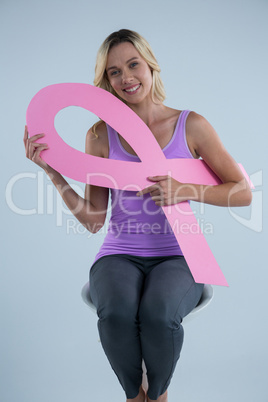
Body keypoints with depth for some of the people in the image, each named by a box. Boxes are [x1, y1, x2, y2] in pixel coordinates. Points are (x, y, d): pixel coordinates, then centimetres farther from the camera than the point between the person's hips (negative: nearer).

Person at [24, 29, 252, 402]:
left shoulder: (191, 126, 1)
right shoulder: (101, 135, 4)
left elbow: (243, 192, 2)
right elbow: (93, 219, 2)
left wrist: (188, 191, -14)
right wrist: (52, 172, -8)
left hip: (176, 256, -1)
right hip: (119, 255, 1)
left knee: (158, 314, -33)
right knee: (115, 313, -32)